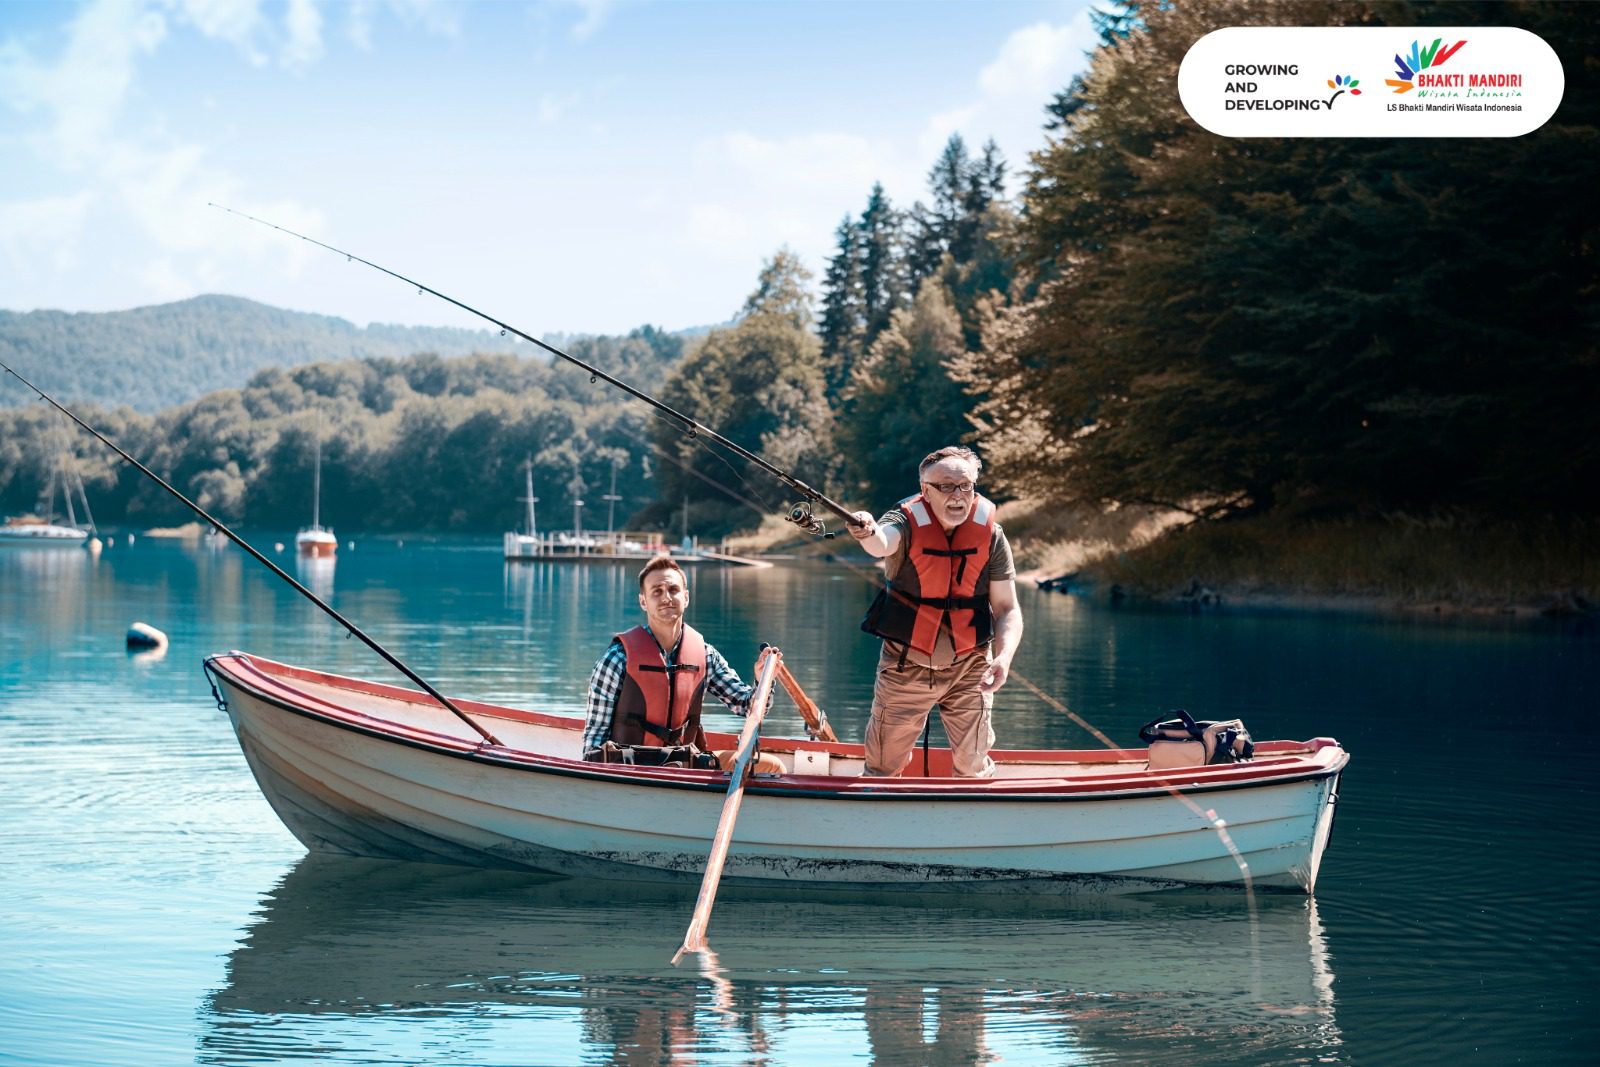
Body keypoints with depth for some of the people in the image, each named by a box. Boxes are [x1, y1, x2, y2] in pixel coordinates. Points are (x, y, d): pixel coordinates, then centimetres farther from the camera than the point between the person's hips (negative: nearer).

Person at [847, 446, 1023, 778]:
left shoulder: (991, 535, -9)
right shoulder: (908, 523, -16)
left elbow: (1006, 609, -5)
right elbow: (883, 542, -40)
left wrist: (1004, 657, -23)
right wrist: (868, 533, -65)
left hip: (968, 668, 1)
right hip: (905, 666, -1)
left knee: (974, 768, 10)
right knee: (883, 765, 9)